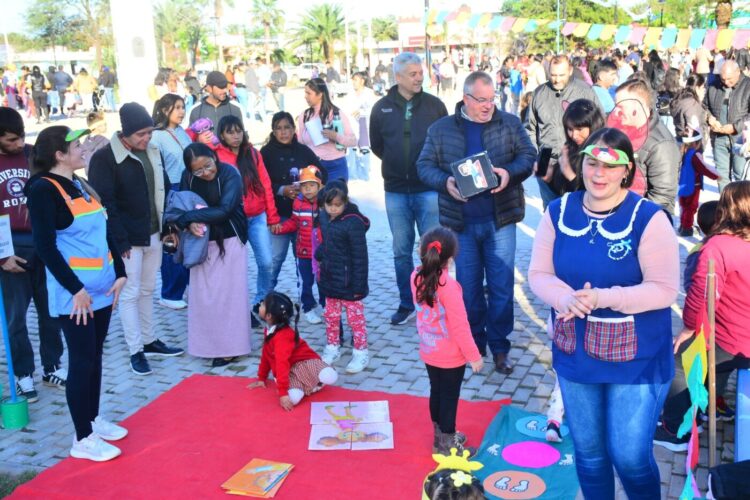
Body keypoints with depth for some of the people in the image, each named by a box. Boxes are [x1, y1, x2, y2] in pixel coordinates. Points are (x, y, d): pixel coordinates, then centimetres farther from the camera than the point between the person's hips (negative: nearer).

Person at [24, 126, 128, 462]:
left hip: (102, 288, 7)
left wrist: (119, 273, 5)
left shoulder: (82, 186, 11)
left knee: (95, 356, 15)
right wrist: (76, 288, -18)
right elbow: (45, 246, -17)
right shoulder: (43, 189, -12)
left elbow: (105, 233, 14)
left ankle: (93, 419, 29)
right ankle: (83, 439, 8)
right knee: (83, 360, -2)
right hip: (74, 293, -7)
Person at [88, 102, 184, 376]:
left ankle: (149, 341, 29)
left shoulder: (154, 153, 7)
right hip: (127, 239, -6)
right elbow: (104, 203, -16)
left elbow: (164, 190, 14)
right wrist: (119, 240, -19)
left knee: (147, 290, 17)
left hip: (153, 235, 6)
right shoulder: (104, 158, -13)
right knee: (130, 293, 2)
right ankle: (136, 351, 10)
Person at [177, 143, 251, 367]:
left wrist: (188, 216, -23)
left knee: (228, 294, 1)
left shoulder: (230, 174, -18)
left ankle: (230, 346, 12)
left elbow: (224, 209, -27)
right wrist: (190, 223, -23)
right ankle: (209, 344, 20)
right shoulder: (188, 177, -5)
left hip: (229, 242, -4)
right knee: (203, 295, 7)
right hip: (202, 243, 4)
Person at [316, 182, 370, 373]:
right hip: (330, 280, 7)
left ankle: (361, 353, 16)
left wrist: (358, 285, -19)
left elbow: (360, 257, -18)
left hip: (348, 283, -7)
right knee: (331, 316, 18)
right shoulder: (327, 221, 5)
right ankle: (332, 347, 33)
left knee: (355, 318, 5)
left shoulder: (353, 223, -18)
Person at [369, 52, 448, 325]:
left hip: (429, 188, -1)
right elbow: (376, 145, 14)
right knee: (401, 251, 10)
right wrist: (395, 164, 8)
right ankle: (406, 303, 22)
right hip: (396, 190, 2)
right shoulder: (382, 108, 3)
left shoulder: (434, 105, 0)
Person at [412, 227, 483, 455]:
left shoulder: (416, 277, -8)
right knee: (449, 398, 10)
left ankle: (441, 436, 39)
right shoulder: (448, 285, -28)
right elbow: (459, 325, -24)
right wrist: (473, 355, -13)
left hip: (428, 352, 7)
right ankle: (447, 444, 24)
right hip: (451, 356, -7)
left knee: (436, 393, 21)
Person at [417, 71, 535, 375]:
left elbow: (528, 156, 2)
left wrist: (509, 172, -18)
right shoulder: (441, 129, 4)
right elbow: (425, 165, 2)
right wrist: (445, 182, -18)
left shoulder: (510, 124, 4)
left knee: (502, 287, 3)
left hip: (500, 219, 0)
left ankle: (499, 347, 16)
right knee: (468, 287, 10)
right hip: (461, 223, 1)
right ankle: (474, 342, 27)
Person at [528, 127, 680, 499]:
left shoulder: (649, 218, -15)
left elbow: (664, 290, -16)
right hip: (574, 355, 4)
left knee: (631, 457, 3)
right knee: (588, 452, 19)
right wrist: (565, 298, -22)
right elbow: (538, 274, -1)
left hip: (636, 359, -4)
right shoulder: (558, 212, -2)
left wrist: (603, 298, -27)